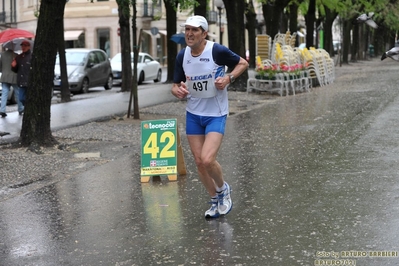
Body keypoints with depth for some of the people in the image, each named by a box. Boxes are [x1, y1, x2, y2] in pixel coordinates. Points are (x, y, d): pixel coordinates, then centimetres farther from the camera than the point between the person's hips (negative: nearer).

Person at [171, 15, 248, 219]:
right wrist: (178, 91, -18)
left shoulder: (217, 51, -16)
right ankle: (216, 201, 27)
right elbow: (176, 86, 6)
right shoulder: (182, 56, -2)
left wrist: (228, 78, -19)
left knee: (207, 160, -18)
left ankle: (223, 189, 14)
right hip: (193, 114, 5)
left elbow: (243, 63, -3)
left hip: (216, 114, -5)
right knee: (199, 162, 7)